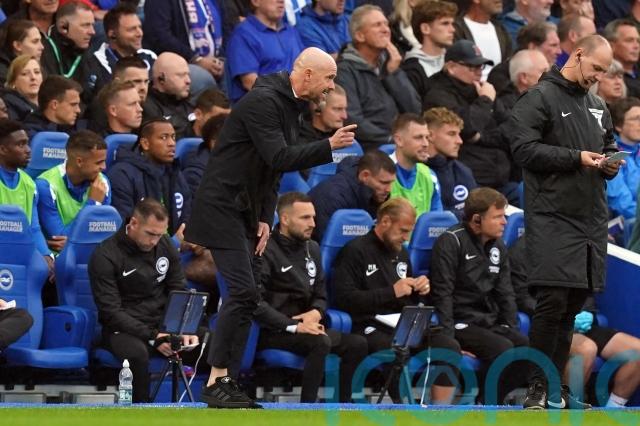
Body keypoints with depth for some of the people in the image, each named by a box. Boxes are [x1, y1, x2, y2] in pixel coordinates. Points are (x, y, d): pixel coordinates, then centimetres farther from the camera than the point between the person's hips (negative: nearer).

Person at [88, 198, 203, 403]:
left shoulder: (165, 245, 8)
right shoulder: (105, 256, -11)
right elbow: (111, 312, -15)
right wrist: (152, 337, -23)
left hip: (163, 324, 5)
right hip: (123, 330, -5)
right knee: (137, 353, -40)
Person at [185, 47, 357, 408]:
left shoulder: (292, 107, 14)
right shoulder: (263, 101, -17)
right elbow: (278, 159, -25)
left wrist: (266, 219, 9)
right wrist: (329, 147, -29)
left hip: (246, 211, 10)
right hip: (222, 206, -10)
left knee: (243, 297, 6)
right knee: (244, 291, -15)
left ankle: (226, 382, 8)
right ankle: (216, 383, -12)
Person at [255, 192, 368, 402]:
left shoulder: (311, 248, 16)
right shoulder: (267, 251, -11)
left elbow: (320, 295, 21)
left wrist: (316, 313, -4)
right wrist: (294, 326, -25)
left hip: (304, 326, 8)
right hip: (272, 331, -8)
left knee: (357, 344, -6)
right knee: (321, 342, -32)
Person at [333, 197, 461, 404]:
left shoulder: (401, 253, 24)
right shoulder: (355, 251, -1)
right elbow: (345, 299, -13)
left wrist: (420, 290, 9)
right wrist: (392, 292, -14)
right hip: (370, 327, -7)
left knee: (450, 347, -17)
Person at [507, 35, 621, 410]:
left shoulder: (598, 105, 18)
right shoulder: (540, 98, -5)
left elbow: (610, 145, 30)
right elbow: (524, 148, -14)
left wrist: (611, 163, 6)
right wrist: (577, 158, -18)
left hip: (591, 220, 7)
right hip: (553, 218, -7)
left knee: (574, 305, 8)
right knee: (552, 300, -12)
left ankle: (557, 385, 14)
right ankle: (538, 387, -4)